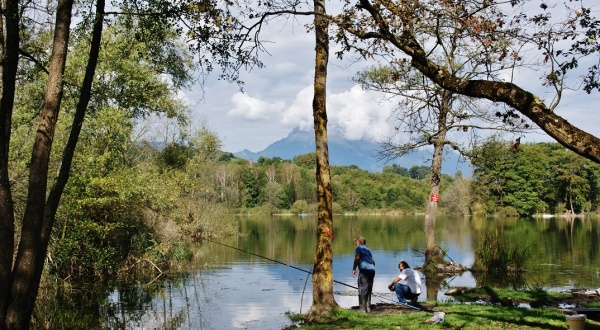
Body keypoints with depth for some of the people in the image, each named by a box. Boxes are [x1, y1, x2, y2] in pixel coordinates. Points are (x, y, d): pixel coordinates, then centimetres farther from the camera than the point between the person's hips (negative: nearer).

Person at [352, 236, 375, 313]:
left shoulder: (358, 248, 6)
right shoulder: (368, 249, 27)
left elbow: (357, 258, -8)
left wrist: (354, 269, -5)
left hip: (364, 270, -7)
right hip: (372, 270, 7)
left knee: (362, 290, -7)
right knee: (369, 290, 12)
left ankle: (362, 308, -12)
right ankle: (368, 308, 13)